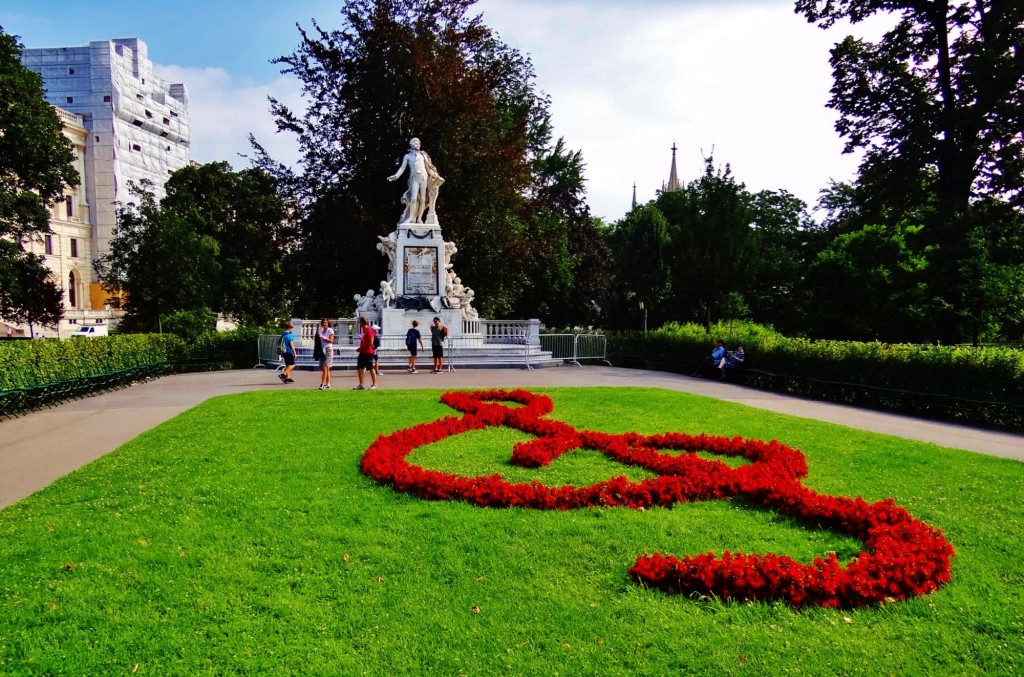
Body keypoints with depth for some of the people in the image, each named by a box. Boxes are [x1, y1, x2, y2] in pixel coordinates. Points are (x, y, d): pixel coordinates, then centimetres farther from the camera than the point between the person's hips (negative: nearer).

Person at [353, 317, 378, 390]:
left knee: (371, 368, 0)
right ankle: (361, 385, 10)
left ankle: (374, 384, 9)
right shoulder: (362, 330, 13)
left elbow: (370, 343, -18)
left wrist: (361, 348, -14)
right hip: (362, 352, 9)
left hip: (368, 353, -9)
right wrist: (360, 348, 6)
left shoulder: (369, 330, -13)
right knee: (359, 368, 6)